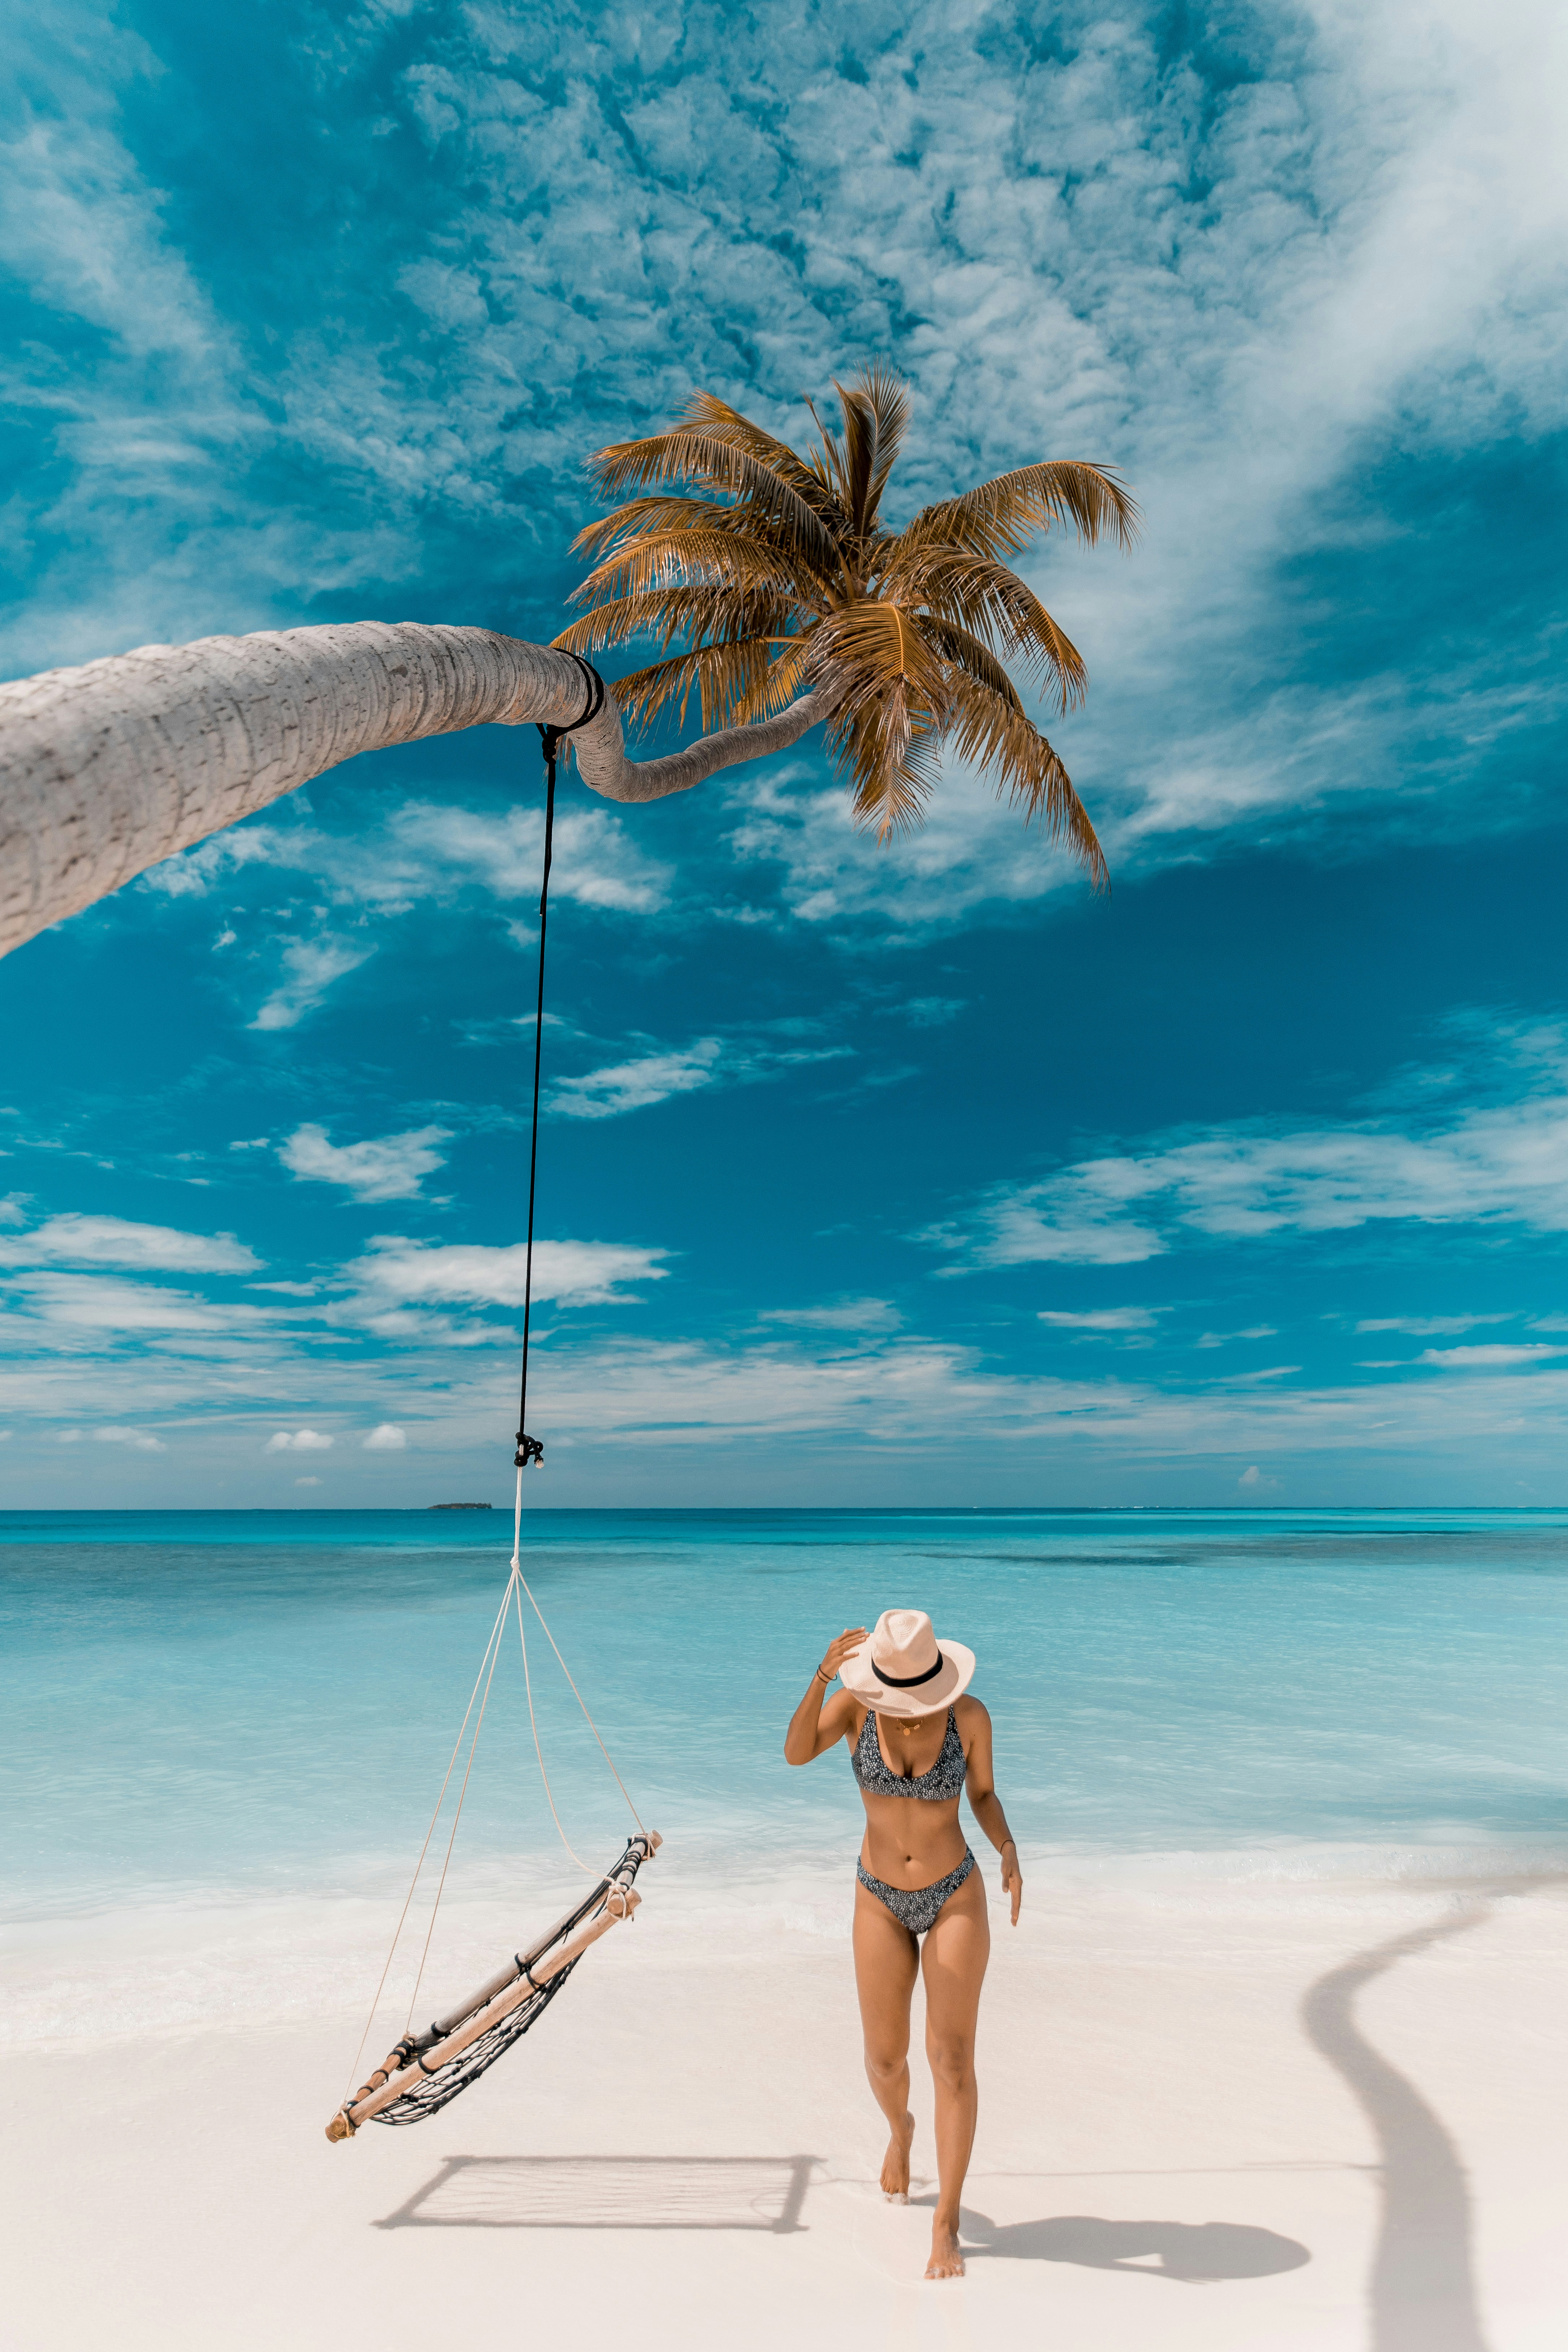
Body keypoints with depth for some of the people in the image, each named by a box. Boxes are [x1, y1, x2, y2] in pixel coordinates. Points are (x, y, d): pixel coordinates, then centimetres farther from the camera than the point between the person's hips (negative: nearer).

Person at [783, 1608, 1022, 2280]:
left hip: (956, 1897, -1)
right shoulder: (855, 1700, -19)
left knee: (952, 2060, -7)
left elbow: (984, 1797, -3)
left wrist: (1010, 1854, -23)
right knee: (885, 2060, 12)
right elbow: (795, 1753, -35)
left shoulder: (969, 1714, -18)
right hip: (882, 1902, 1)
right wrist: (822, 1674, -51)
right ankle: (900, 2129, 48)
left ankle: (946, 2225, 12)